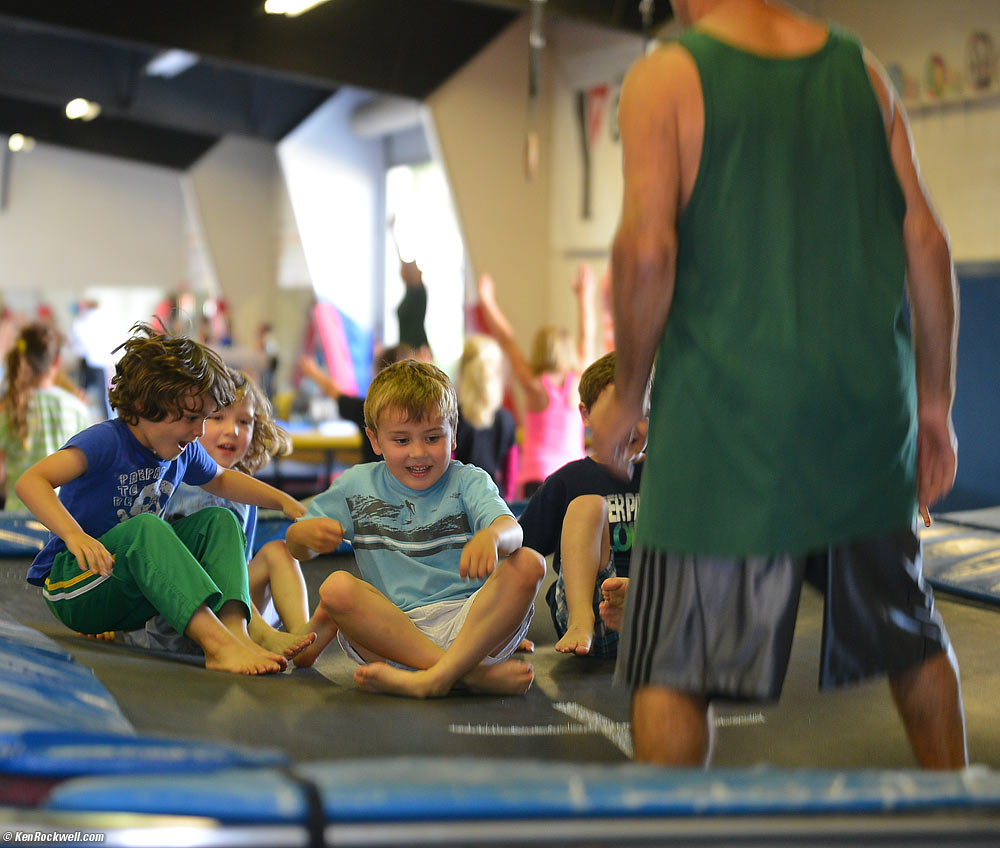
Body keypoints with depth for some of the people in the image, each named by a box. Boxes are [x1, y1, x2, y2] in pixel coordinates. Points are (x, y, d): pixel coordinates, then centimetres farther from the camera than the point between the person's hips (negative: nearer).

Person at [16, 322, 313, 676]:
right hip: (75, 590, -7)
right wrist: (74, 534, -47)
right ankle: (216, 640, -48)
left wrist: (285, 502, 17)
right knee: (146, 526, -33)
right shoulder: (107, 441, -18)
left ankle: (235, 630, -31)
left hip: (131, 599, 7)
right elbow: (30, 481, -32)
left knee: (218, 520, -6)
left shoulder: (184, 451, 4)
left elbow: (221, 480, 27)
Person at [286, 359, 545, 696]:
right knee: (335, 588, -26)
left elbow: (511, 528, -14)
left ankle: (434, 676, -37)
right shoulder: (358, 485, 14)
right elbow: (297, 549, 15)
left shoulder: (467, 481, 7)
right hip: (392, 629, 1)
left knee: (528, 564, -24)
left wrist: (491, 536, -40)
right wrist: (306, 533, -11)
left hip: (472, 624, -1)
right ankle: (471, 673, -31)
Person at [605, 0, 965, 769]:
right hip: (867, 405, 6)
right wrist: (934, 401, 14)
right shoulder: (861, 70, 11)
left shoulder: (665, 78, -3)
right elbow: (926, 242, 8)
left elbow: (647, 251, -15)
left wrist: (628, 391, -1)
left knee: (673, 671, 5)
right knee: (908, 633, 24)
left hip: (727, 413, -5)